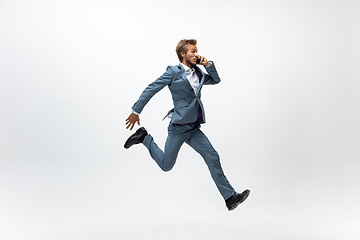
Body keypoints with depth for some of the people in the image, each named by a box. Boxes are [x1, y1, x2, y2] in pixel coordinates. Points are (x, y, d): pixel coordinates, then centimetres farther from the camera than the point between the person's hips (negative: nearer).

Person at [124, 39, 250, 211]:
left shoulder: (198, 73, 13)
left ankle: (230, 197, -1)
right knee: (166, 165, 1)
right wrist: (136, 111, -6)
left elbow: (216, 80, 26)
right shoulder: (174, 71, -7)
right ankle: (145, 138, 21)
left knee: (212, 157, -3)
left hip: (194, 128, 6)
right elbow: (151, 89, -6)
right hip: (179, 127, -6)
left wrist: (208, 64, 7)